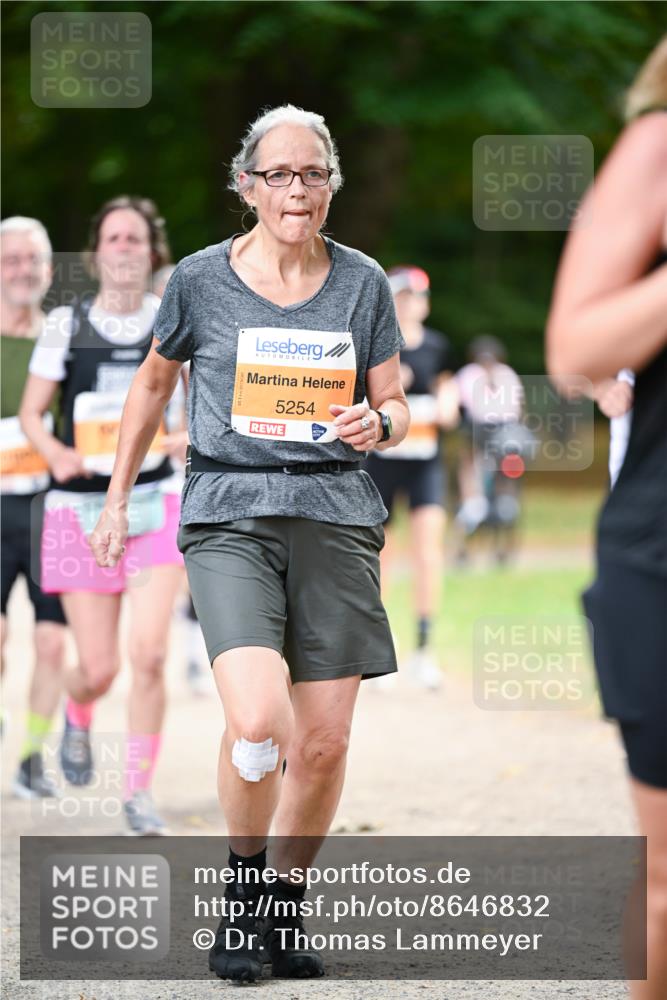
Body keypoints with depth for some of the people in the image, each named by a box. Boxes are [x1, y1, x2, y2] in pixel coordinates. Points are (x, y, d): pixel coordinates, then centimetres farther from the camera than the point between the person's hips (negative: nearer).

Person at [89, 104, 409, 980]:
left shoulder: (362, 282, 7)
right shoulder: (202, 280, 3)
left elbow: (396, 407, 12)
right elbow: (154, 383, 18)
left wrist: (377, 425, -12)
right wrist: (117, 499, 20)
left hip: (336, 514, 2)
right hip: (229, 514, -2)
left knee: (324, 744, 0)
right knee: (259, 721, -21)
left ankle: (287, 904, 22)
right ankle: (243, 885, 4)